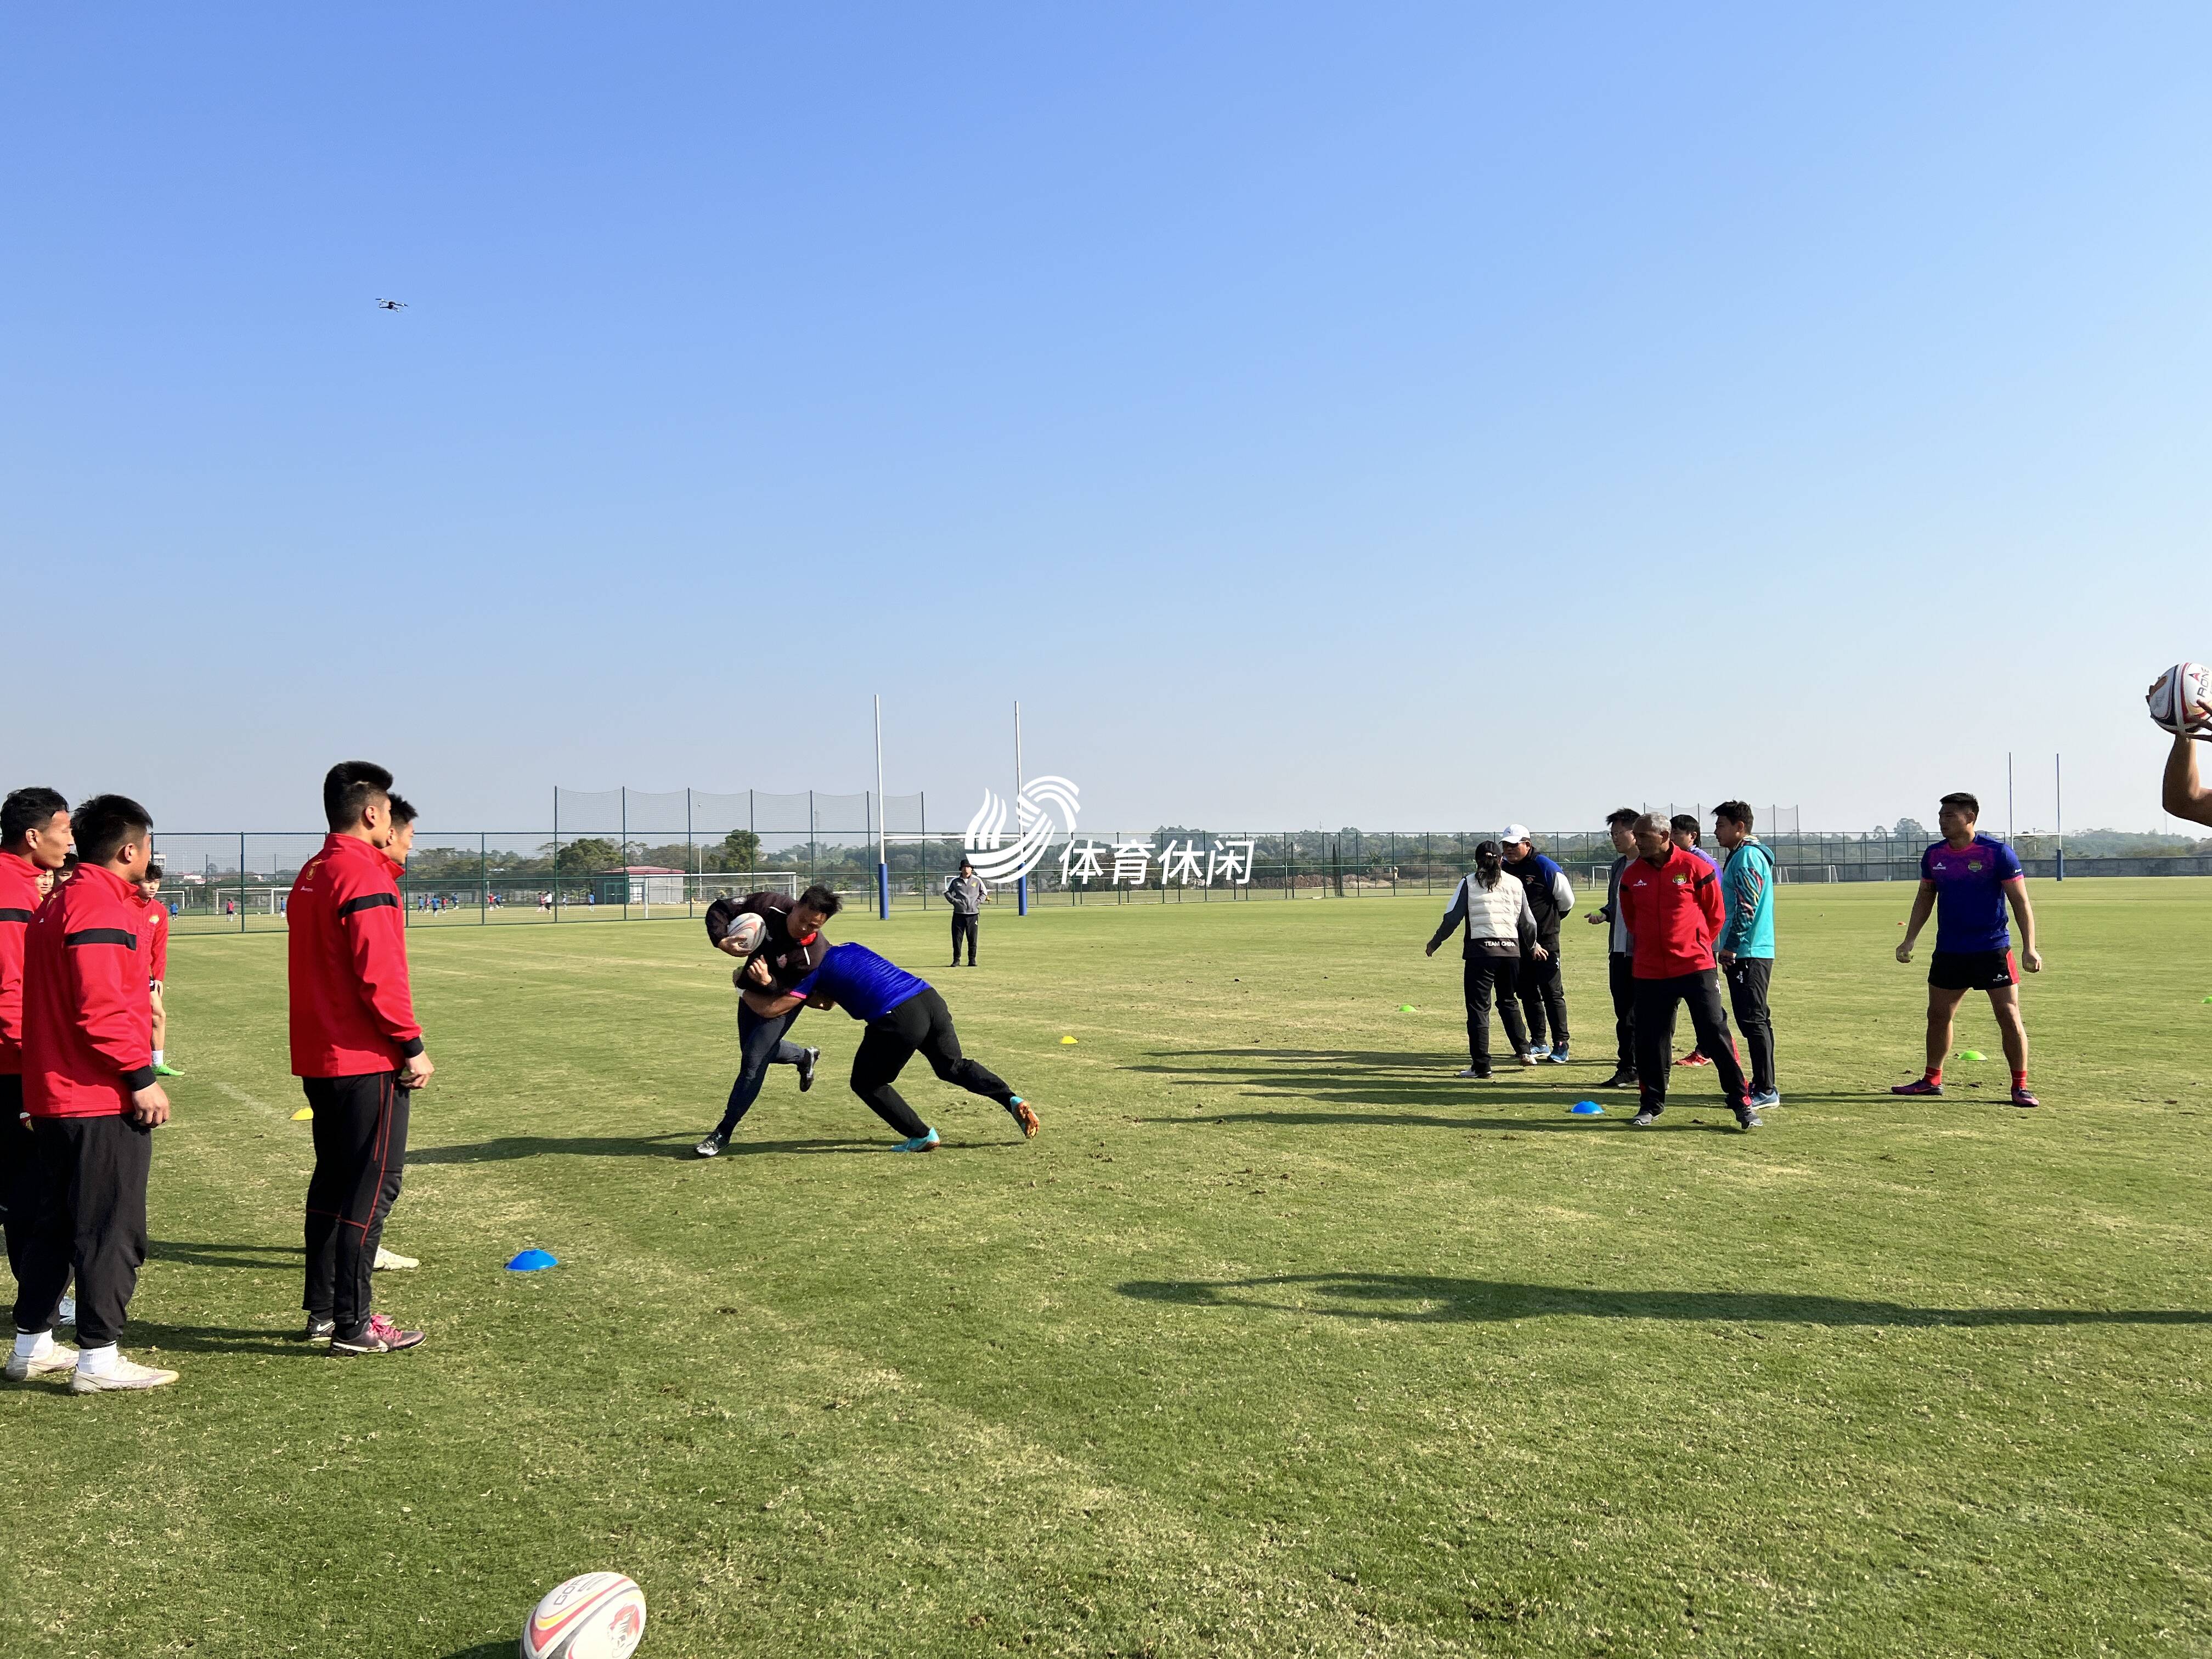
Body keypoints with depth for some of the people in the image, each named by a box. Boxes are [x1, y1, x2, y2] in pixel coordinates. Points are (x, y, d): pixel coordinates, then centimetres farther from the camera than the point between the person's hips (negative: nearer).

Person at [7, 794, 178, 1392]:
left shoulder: (56, 902, 15)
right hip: (102, 1100, -10)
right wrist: (141, 1077, -18)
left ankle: (32, 1346, 27)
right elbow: (101, 1007, -23)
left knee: (50, 1223, 17)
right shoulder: (101, 905, -16)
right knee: (112, 1230, -3)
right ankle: (99, 1359, 2)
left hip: (52, 1096, 10)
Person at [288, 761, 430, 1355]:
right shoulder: (364, 875, -15)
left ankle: (322, 1310, 24)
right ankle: (353, 1325, 2)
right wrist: (412, 1046, -15)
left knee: (333, 1178, 16)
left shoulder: (311, 875, 14)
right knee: (369, 1188, -3)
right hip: (367, 1061, -10)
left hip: (318, 1059, 10)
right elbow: (380, 974, -20)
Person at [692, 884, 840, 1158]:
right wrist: (721, 942, -35)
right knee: (753, 1050, 24)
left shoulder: (815, 956, -36)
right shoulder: (769, 906, -27)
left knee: (753, 1063, -11)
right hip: (751, 994, 6)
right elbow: (719, 909, -17)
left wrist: (767, 982, -47)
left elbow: (793, 997, -28)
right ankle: (805, 1058, 53)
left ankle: (724, 1132, 3)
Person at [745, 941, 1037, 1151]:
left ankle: (922, 1136, 14)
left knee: (867, 1083, 17)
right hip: (931, 999, 7)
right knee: (952, 1066, 29)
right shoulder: (850, 947, 27)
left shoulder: (817, 971, 8)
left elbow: (769, 1010, 6)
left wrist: (745, 990, 22)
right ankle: (1012, 1099, 11)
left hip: (898, 1020, -7)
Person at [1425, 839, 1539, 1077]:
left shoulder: (1468, 883, 0)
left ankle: (1481, 1066, -2)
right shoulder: (1515, 884, 10)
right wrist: (1533, 946, 31)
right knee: (1509, 1002, 24)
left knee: (1478, 1007, 0)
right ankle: (1523, 1051, 26)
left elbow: (1452, 918, -4)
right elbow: (1527, 921, 14)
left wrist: (1434, 943, 9)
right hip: (1511, 950, 4)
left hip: (1480, 950, -4)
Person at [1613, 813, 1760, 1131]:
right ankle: (1651, 1104, 21)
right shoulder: (1631, 876, 4)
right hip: (1650, 971, 3)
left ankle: (1741, 1102, 4)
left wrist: (1696, 945, 9)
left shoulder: (1695, 867, -6)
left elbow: (1715, 914, 4)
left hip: (1695, 965, -3)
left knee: (1715, 1033, -4)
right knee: (1649, 1039, 6)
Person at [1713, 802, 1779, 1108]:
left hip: (1749, 954, -10)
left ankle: (1766, 1090, -6)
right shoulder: (1740, 855, 19)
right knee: (1755, 1020, 12)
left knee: (1752, 1020, -8)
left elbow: (1747, 906, -20)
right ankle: (1762, 1086, 18)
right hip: (1746, 953, 10)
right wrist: (1727, 947, 22)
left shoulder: (1748, 856, -13)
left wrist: (1730, 946, -18)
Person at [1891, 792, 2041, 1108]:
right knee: (1938, 1015, 11)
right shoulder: (1934, 855, 4)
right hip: (1948, 952, 5)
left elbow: (2020, 901, -9)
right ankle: (1932, 1080, 25)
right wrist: (1909, 940, 10)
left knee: (2009, 1017, -4)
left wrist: (2029, 948, -15)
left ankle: (2020, 1087, 7)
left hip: (1993, 951, -5)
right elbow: (1925, 898, 16)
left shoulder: (1997, 852, -11)